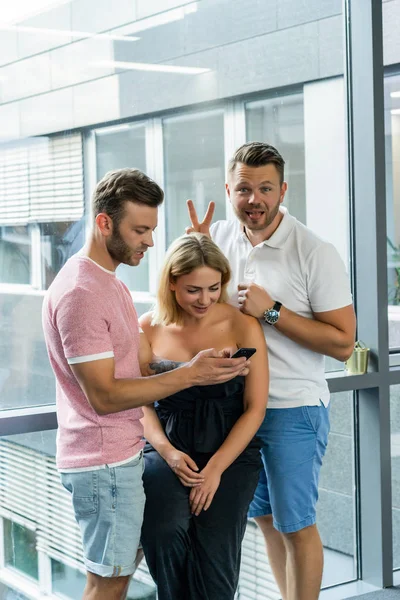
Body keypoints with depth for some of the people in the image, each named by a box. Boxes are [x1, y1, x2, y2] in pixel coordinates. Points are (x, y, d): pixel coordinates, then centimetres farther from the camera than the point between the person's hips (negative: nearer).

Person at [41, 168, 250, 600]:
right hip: (104, 463, -10)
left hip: (120, 454, 10)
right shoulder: (80, 292, -21)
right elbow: (103, 395, -23)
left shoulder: (107, 281, 12)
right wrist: (188, 374, -23)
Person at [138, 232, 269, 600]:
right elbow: (142, 404, 8)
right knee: (163, 535, -22)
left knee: (213, 549, -17)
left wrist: (215, 468, -11)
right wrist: (168, 453, -9)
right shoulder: (150, 328, 2)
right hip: (168, 449, 1)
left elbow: (255, 409, -4)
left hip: (231, 452, -1)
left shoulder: (242, 327, -4)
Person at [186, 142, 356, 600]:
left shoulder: (315, 253, -16)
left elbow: (343, 343, -17)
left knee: (295, 525, 5)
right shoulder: (220, 236, 1)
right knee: (265, 518, 18)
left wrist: (272, 311, -23)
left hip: (293, 410, -6)